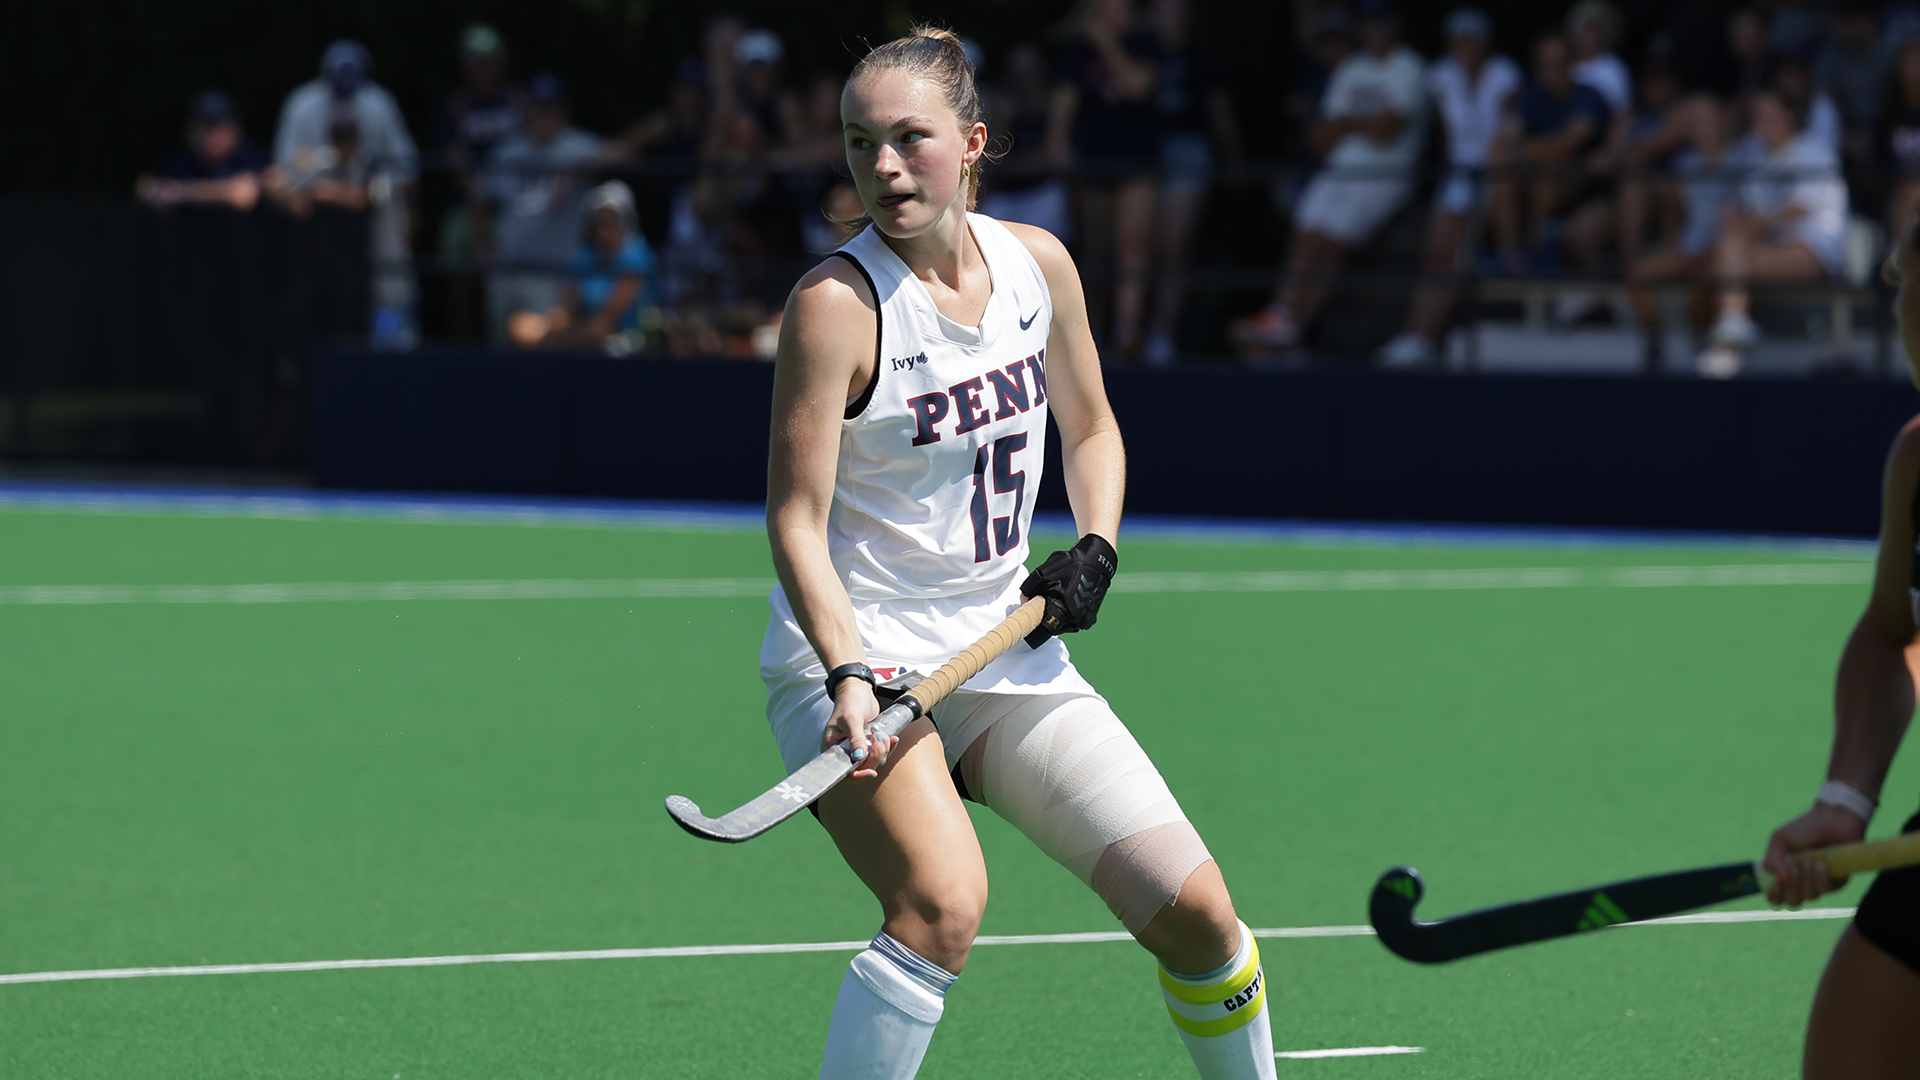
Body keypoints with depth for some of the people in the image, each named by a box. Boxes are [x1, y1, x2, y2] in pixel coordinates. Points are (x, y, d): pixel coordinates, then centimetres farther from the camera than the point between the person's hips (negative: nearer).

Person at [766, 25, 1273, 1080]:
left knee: (1194, 911, -2)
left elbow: (1090, 428, 19)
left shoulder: (1037, 264, 2)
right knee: (943, 902, -32)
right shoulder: (836, 304, -15)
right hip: (860, 661, -5)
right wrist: (848, 678, -29)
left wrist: (1093, 549, 1)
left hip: (1006, 656, 5)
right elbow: (796, 520, -16)